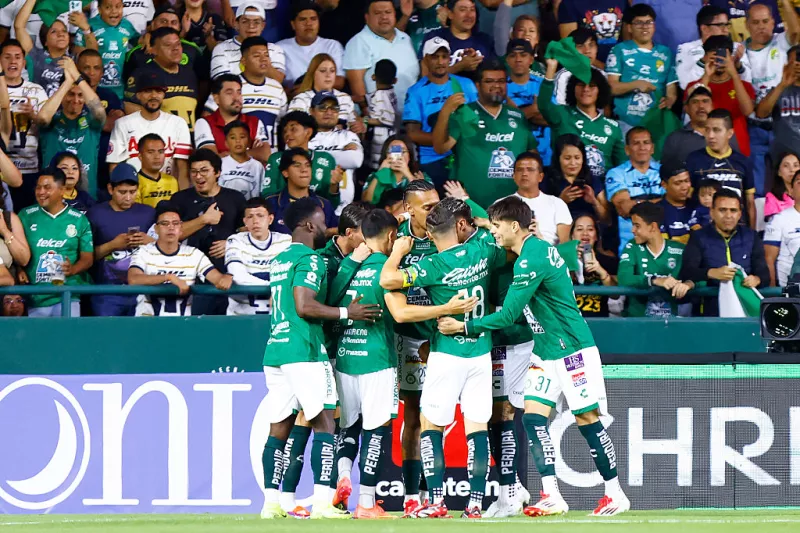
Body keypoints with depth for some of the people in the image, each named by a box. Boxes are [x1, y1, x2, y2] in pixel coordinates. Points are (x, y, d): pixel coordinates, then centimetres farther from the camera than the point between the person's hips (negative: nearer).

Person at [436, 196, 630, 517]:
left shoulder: (531, 259, -22)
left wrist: (463, 327, -14)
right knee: (533, 416, -3)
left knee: (587, 419, -2)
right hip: (547, 352, 9)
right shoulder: (536, 248, 6)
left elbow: (508, 315, -21)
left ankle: (616, 495, 9)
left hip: (572, 351, -9)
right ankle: (551, 496, -7)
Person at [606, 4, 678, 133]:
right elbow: (611, 87, -2)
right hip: (626, 123, -2)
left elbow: (671, 88, 11)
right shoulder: (620, 50, 5)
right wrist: (636, 85, -17)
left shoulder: (665, 53, 13)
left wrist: (669, 100, -12)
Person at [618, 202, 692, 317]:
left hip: (669, 318, 1)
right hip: (637, 317, -1)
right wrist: (656, 281, -26)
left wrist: (688, 284, -25)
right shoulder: (632, 247, 3)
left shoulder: (680, 250, 4)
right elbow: (623, 278, -13)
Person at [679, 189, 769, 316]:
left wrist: (757, 279, -16)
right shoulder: (699, 238, 5)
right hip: (709, 310, -2)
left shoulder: (751, 237, 13)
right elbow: (686, 272, -7)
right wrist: (712, 273, -26)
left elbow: (764, 272, 9)